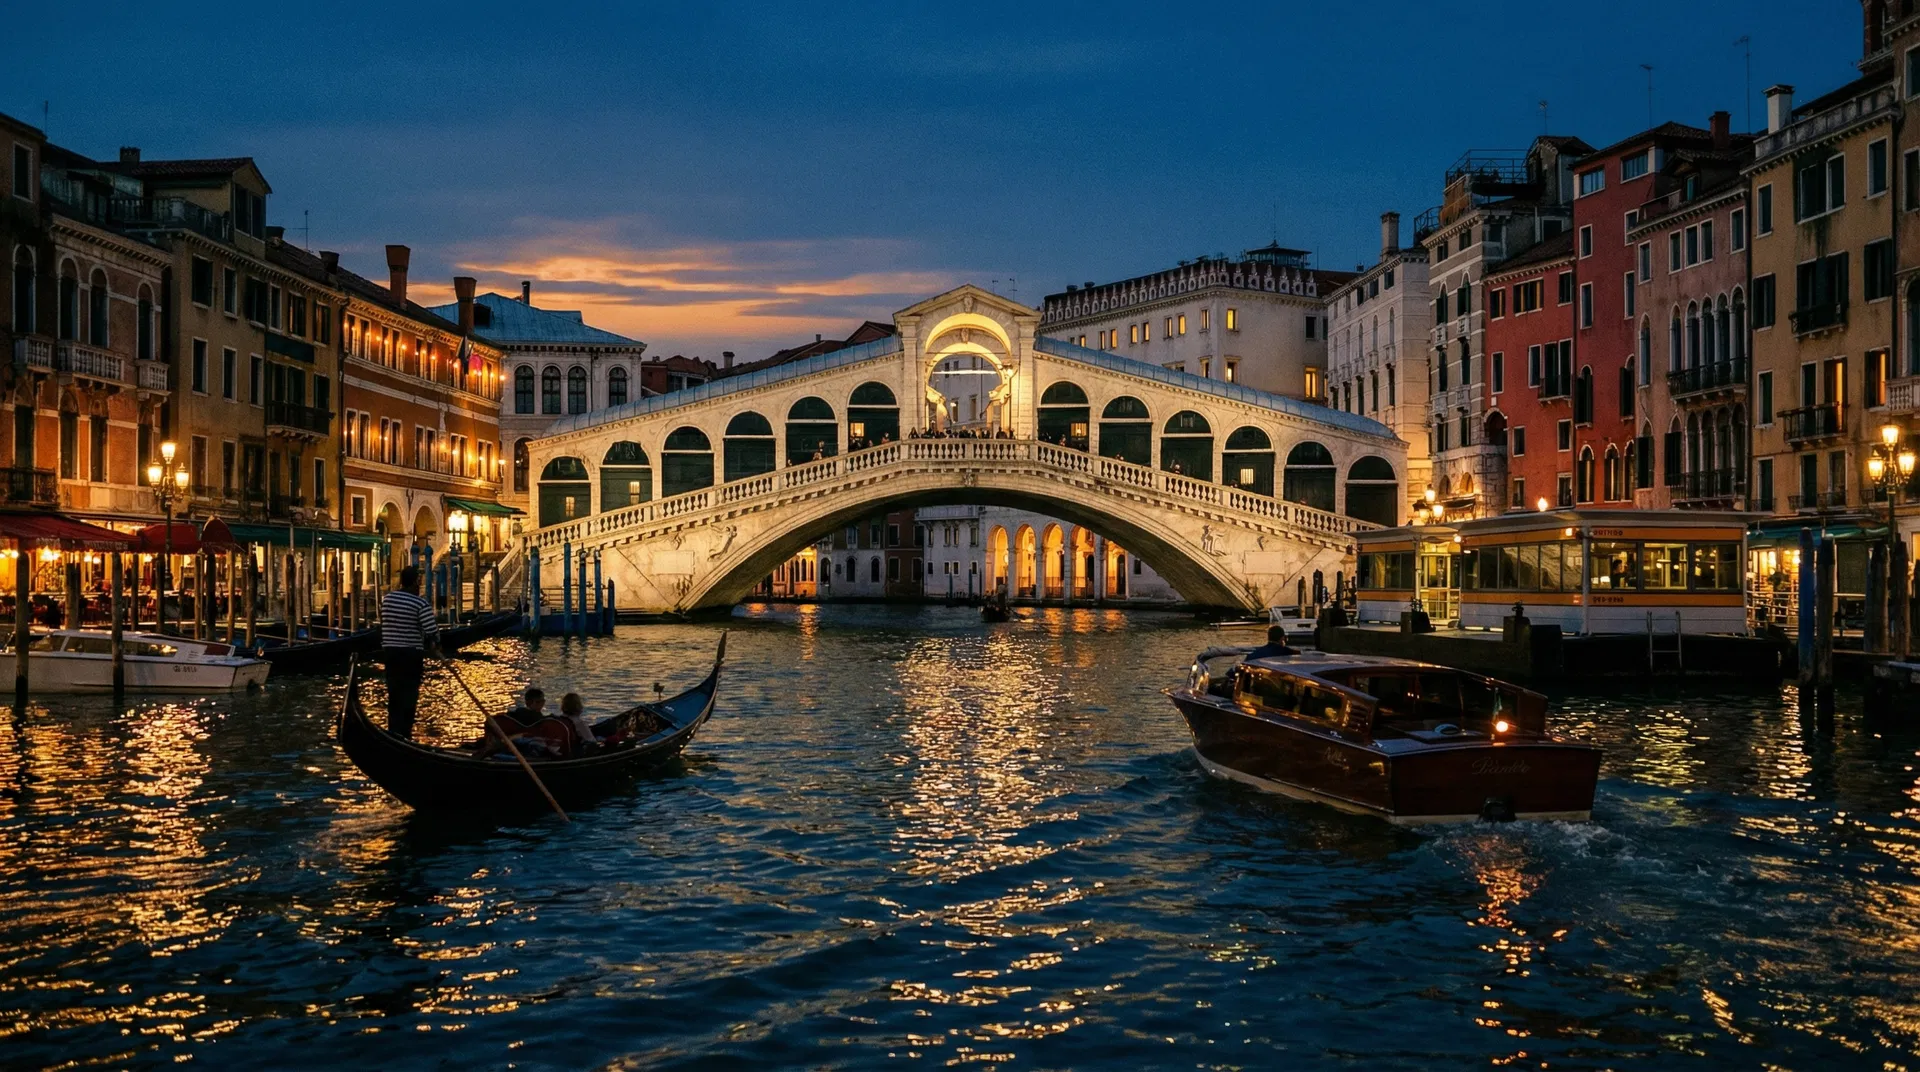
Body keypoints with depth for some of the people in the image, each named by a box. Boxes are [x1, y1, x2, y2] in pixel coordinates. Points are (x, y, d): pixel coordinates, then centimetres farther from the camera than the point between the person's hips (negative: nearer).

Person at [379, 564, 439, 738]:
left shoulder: (387, 598, 5)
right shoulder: (420, 603, -13)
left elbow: (384, 624, 13)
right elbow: (432, 631, -16)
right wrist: (435, 648, 2)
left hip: (390, 651, 6)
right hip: (411, 654, -5)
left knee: (394, 693, 13)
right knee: (409, 695, 1)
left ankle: (393, 732, 16)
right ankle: (403, 733, 0)